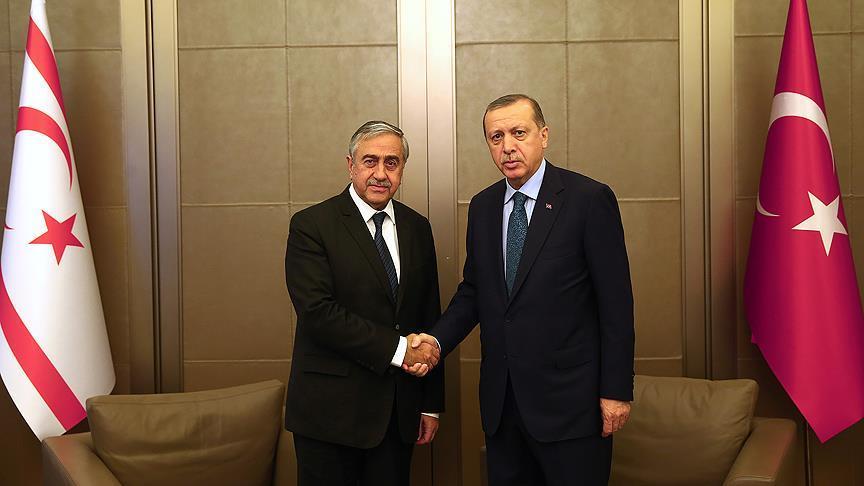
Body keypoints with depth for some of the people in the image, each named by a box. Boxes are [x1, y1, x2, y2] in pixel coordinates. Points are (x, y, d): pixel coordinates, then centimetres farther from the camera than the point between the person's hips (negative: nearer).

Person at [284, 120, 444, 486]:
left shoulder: (417, 229, 10)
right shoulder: (311, 225, -7)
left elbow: (430, 317, 12)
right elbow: (318, 312, -17)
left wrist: (431, 404, 11)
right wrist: (397, 349, -18)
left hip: (399, 411, 5)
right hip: (332, 411, -4)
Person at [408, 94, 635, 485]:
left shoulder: (589, 199, -8)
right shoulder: (482, 207, 9)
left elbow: (615, 302, -9)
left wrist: (616, 391, -11)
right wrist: (437, 339, -3)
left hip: (568, 398, -5)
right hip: (501, 400, 5)